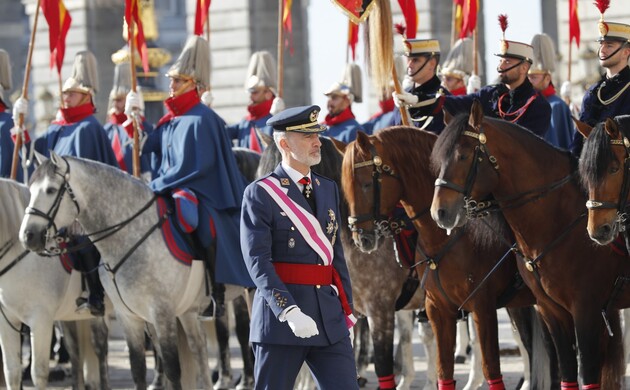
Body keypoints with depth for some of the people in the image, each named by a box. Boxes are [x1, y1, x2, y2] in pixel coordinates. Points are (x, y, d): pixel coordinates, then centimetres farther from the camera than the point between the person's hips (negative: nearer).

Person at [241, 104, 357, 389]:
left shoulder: (329, 189, 15)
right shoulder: (260, 194, -6)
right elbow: (258, 262, -15)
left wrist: (347, 311, 14)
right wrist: (289, 312, -25)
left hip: (329, 317, 6)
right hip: (280, 311, -6)